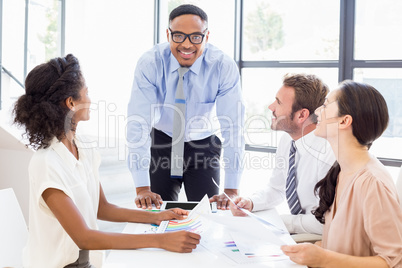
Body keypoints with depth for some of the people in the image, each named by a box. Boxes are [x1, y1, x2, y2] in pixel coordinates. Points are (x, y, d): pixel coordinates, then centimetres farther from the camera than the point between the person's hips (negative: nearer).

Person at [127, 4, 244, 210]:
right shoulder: (150, 64, -20)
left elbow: (233, 126, -23)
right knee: (157, 212, -3)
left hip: (204, 146, 0)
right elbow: (138, 123, -24)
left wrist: (231, 191, -28)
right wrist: (142, 188, -31)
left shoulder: (224, 67, -21)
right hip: (162, 143, 0)